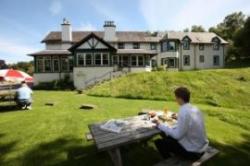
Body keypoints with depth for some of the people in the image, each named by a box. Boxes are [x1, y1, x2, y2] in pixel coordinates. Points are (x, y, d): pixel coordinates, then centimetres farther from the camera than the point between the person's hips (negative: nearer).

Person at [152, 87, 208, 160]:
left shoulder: (184, 112, -28)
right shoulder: (195, 109, -3)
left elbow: (177, 135, -24)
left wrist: (160, 125, -15)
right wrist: (178, 118, 19)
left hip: (193, 152, -8)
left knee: (159, 142, -1)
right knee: (167, 136, 18)